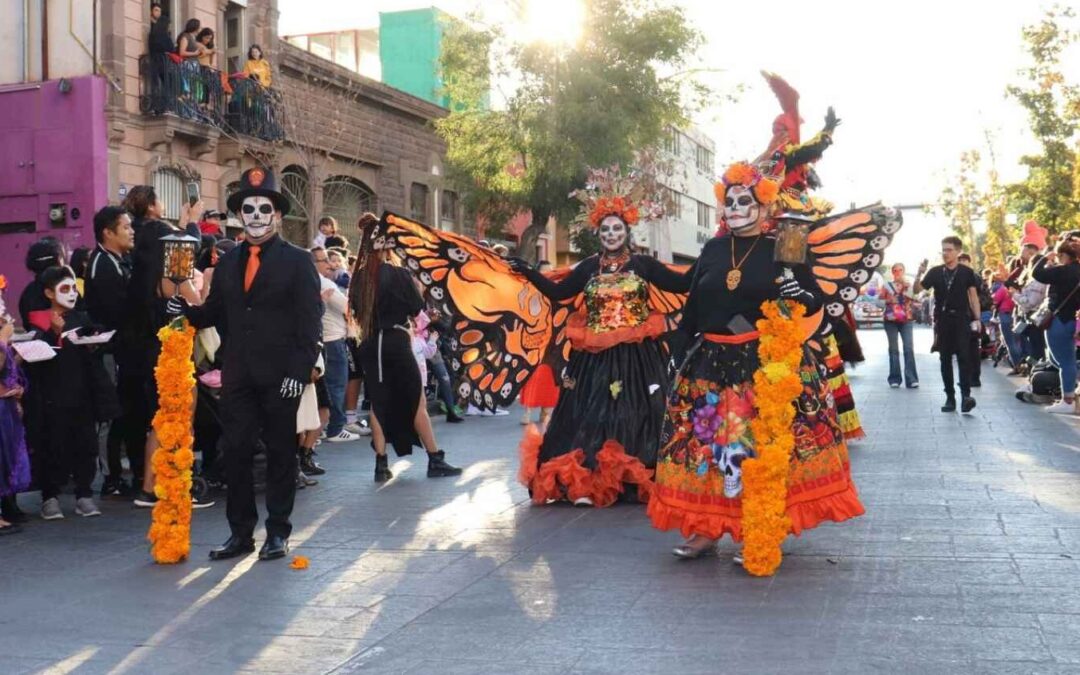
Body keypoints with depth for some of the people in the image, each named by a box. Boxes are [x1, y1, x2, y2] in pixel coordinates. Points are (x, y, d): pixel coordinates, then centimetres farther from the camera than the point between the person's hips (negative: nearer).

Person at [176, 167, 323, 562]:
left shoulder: (298, 261, -1)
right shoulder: (227, 263, 13)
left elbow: (310, 322, -7)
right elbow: (215, 313, 12)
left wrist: (299, 371, -15)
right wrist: (186, 311, -8)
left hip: (279, 376, -4)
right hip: (237, 376, 4)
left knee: (280, 452, 5)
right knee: (236, 452, 6)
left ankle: (278, 533, 15)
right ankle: (240, 532, 16)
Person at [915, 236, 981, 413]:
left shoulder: (967, 272, 3)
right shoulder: (935, 272, 7)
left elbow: (973, 295, 4)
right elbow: (917, 289, 5)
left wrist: (977, 318, -4)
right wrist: (920, 274, -13)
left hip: (961, 319, -3)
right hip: (942, 320, 3)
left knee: (964, 356, -13)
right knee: (945, 359, 5)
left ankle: (966, 395, -17)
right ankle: (950, 397, 10)